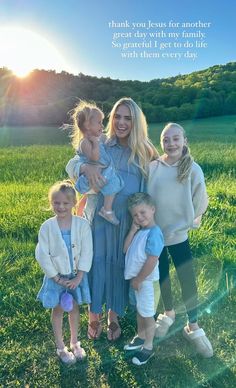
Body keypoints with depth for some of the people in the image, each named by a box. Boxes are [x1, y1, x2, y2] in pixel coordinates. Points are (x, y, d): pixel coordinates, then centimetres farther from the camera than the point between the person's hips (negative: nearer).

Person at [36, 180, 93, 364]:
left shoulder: (82, 224, -14)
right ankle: (60, 347, 36)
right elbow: (42, 255, -12)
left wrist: (78, 277, -13)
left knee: (74, 307, 18)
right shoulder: (47, 227, -15)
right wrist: (57, 278, -11)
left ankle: (75, 342, 41)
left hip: (77, 275, 1)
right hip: (56, 277, 0)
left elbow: (87, 252, -11)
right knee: (58, 310, 15)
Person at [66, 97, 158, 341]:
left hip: (129, 219, 1)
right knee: (97, 263, 7)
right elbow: (71, 164, -8)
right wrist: (86, 167, -31)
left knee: (120, 266, 13)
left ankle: (113, 317, 35)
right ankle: (94, 317, 30)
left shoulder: (145, 152, 0)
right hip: (98, 216, 0)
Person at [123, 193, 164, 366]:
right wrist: (133, 229, -10)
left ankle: (148, 347, 29)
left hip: (147, 281, -8)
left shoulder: (154, 233, -25)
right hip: (136, 279, 8)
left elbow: (151, 262, -26)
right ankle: (140, 337, 45)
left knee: (147, 315, 11)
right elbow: (126, 249, -3)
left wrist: (138, 280, -17)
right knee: (140, 312, 25)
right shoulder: (140, 231, 1)